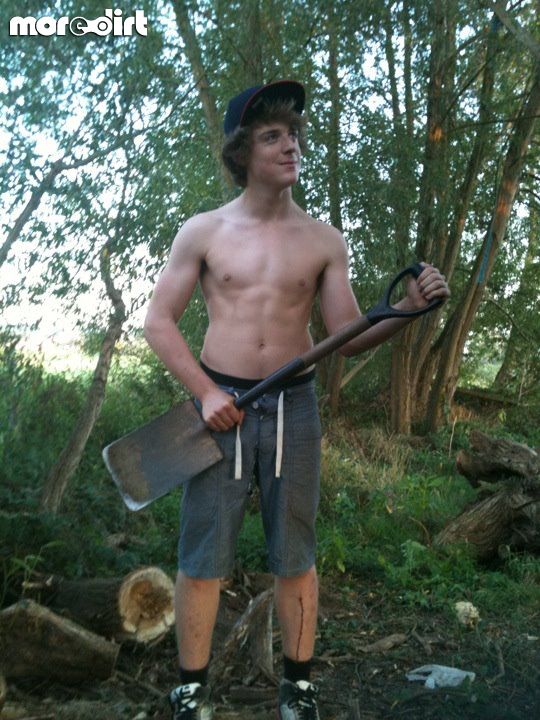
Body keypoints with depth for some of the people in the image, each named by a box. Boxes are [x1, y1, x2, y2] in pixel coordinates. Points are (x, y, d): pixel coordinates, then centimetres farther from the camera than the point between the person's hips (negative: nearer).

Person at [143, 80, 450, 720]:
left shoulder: (324, 242, 3)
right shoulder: (203, 232, 0)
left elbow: (347, 338, 2)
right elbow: (158, 321, 2)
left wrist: (406, 309, -15)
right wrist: (205, 392, -9)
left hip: (294, 408, 1)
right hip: (221, 405, 0)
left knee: (294, 556, 10)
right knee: (202, 558, 5)